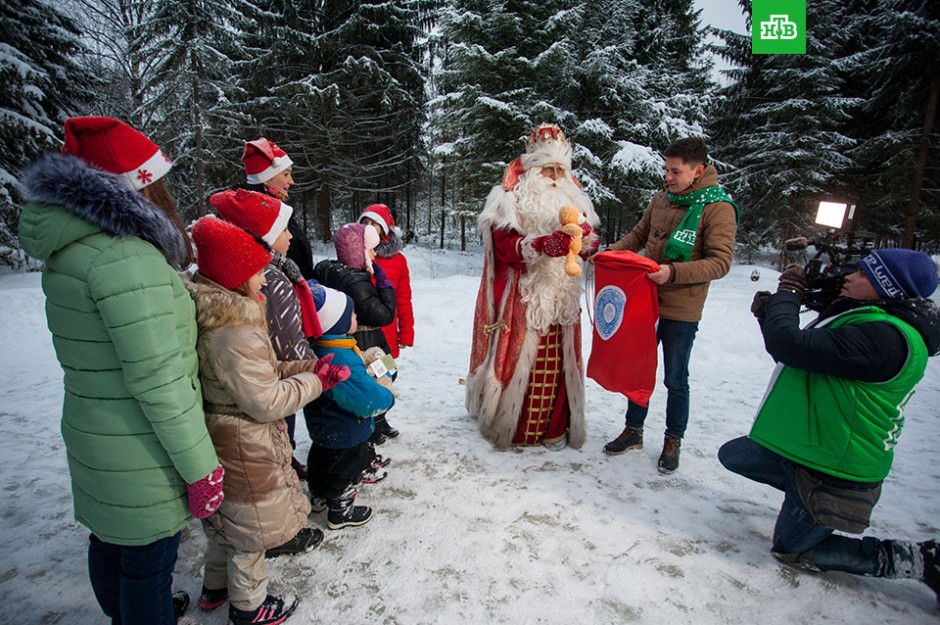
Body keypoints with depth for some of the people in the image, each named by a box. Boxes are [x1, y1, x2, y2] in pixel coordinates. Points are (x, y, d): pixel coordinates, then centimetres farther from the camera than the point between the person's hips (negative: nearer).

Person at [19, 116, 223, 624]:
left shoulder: (69, 246, 3)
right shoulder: (127, 257, -26)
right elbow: (158, 380, -26)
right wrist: (201, 468, -19)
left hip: (94, 438, 9)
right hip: (142, 456, -9)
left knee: (112, 540, 29)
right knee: (148, 560, 11)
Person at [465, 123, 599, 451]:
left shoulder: (572, 198, 13)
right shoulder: (511, 198, -3)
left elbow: (588, 242, 12)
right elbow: (505, 246, -15)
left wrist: (586, 240, -13)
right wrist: (542, 245, -30)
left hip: (561, 299, 5)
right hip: (522, 297, -4)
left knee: (557, 363, 8)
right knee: (519, 359, 0)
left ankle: (554, 426, 22)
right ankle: (508, 422, 18)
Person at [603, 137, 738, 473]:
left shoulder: (718, 206, -11)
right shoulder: (662, 197, 5)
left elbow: (720, 262, -16)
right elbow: (639, 234, 15)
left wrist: (674, 272, -28)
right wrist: (612, 250, -2)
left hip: (681, 309, -5)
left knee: (675, 379, 9)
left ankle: (673, 441, 30)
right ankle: (633, 431, 33)